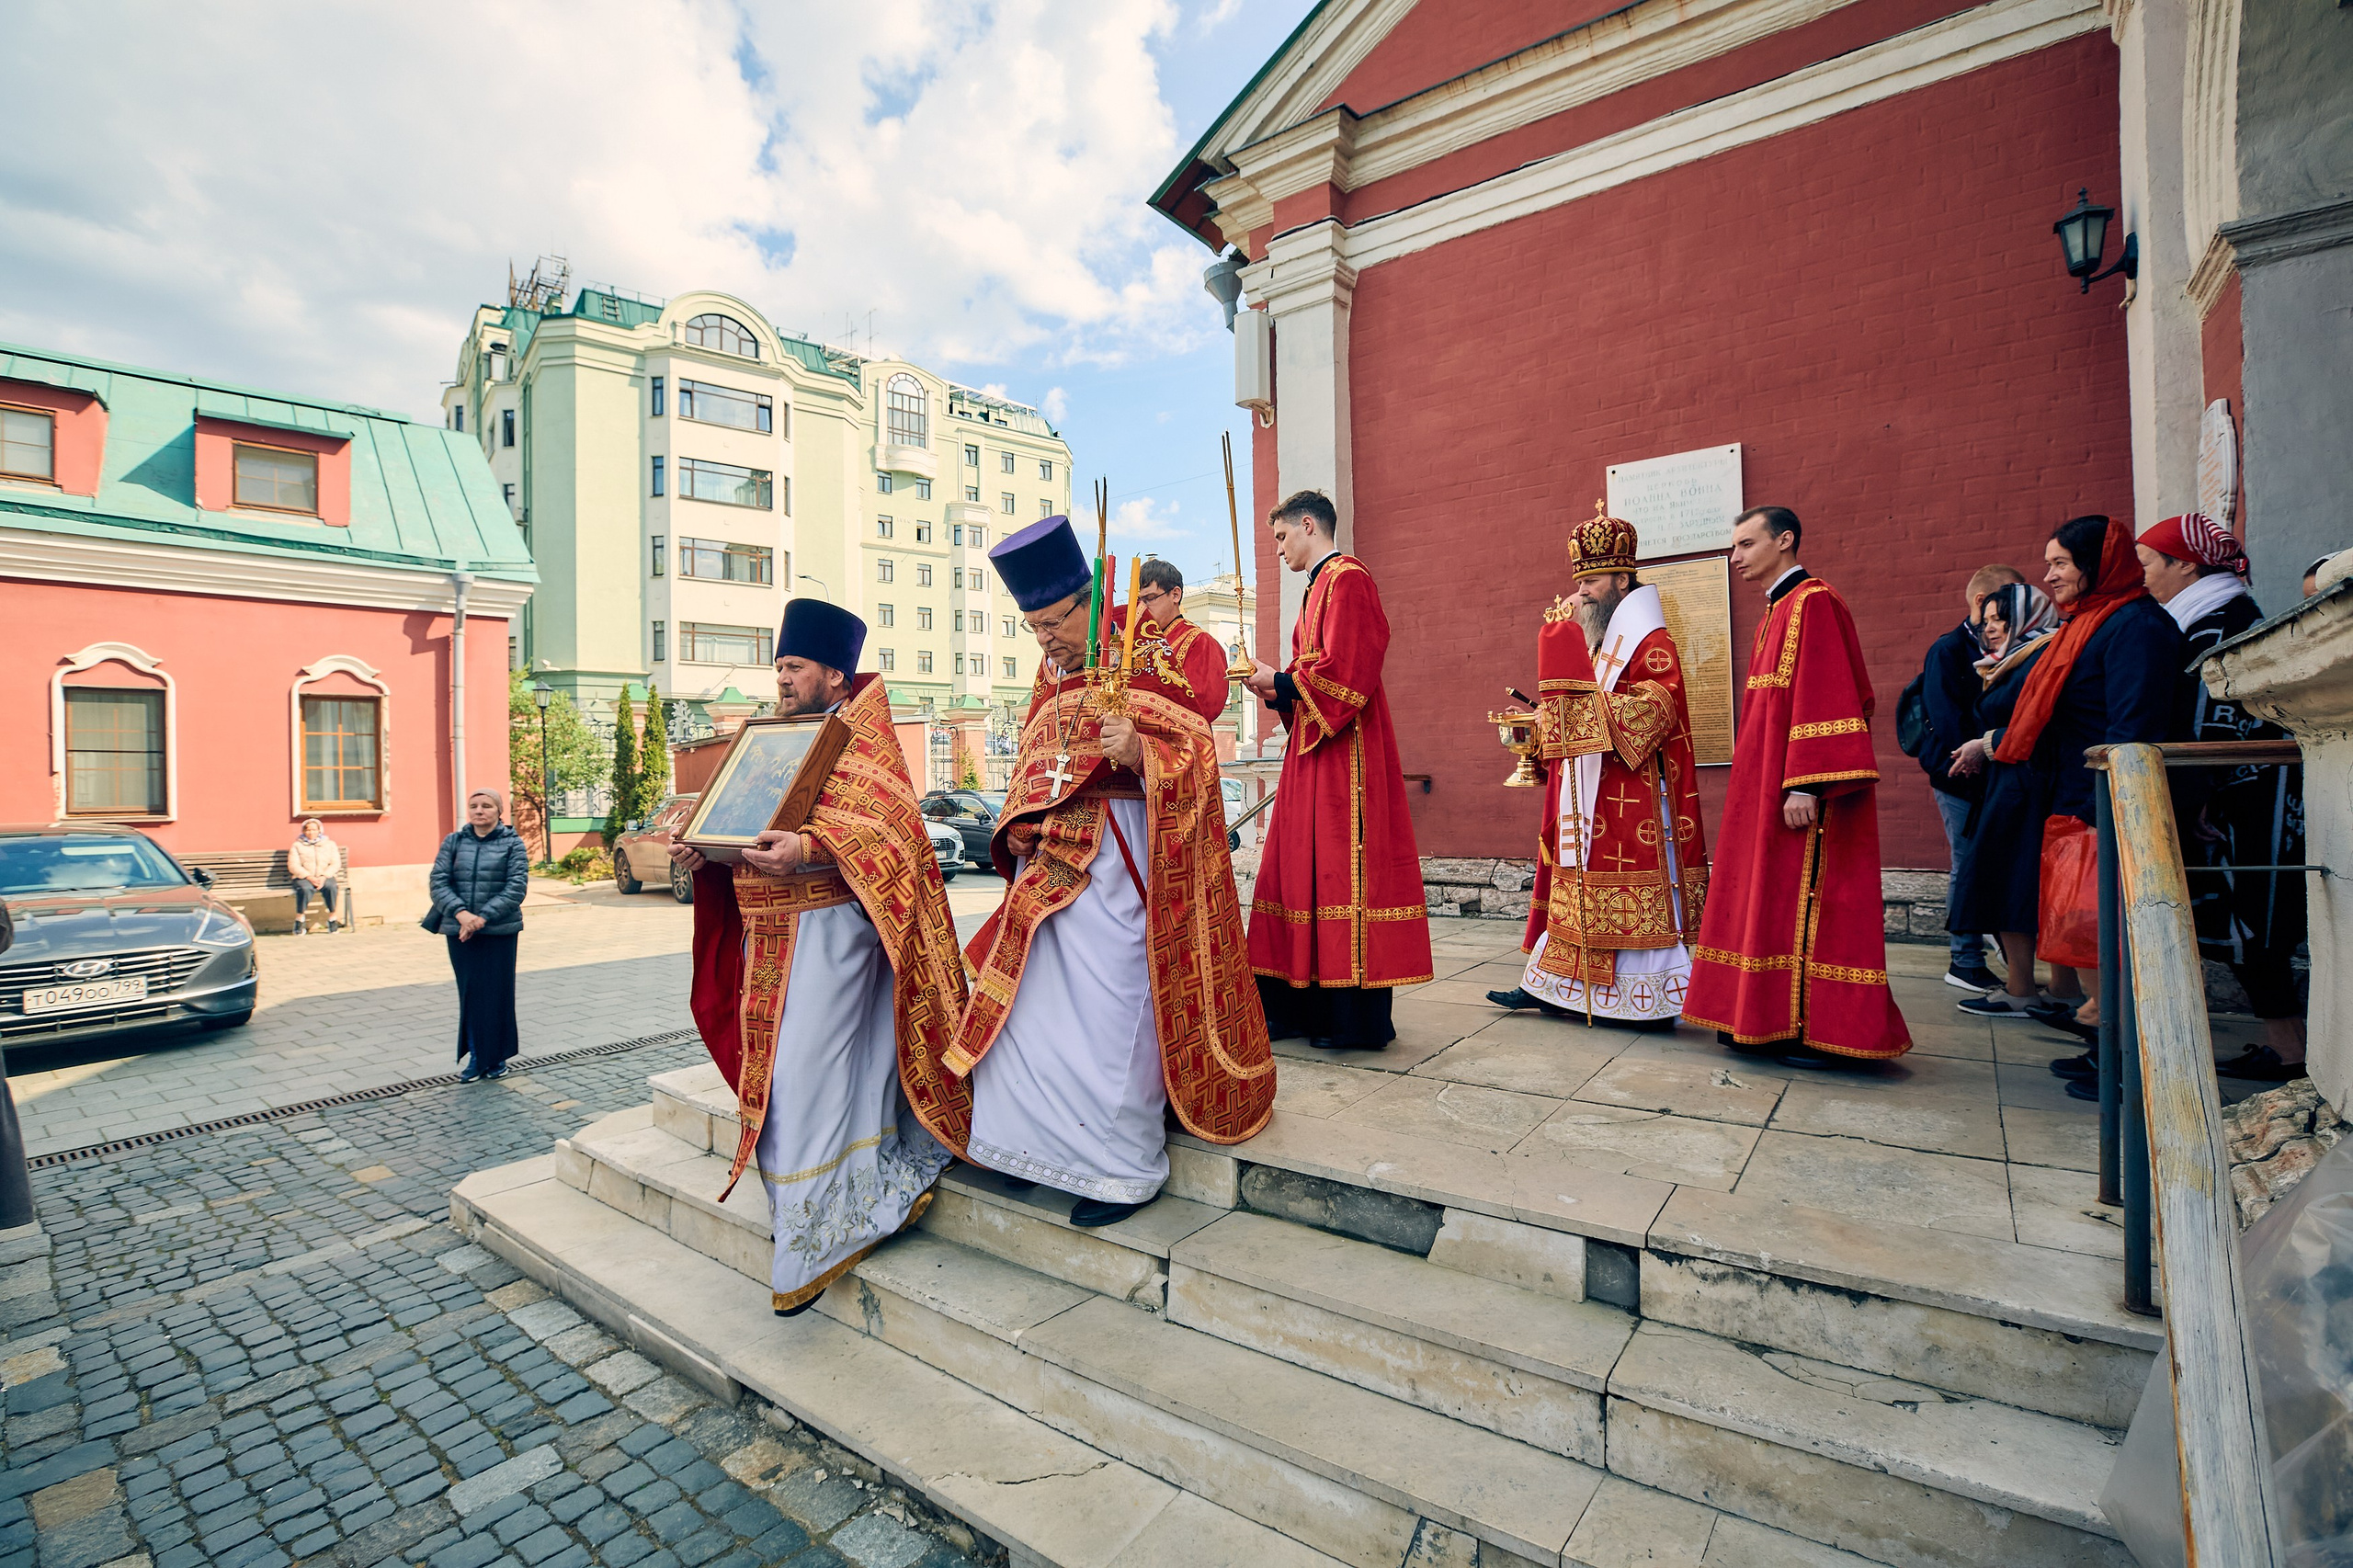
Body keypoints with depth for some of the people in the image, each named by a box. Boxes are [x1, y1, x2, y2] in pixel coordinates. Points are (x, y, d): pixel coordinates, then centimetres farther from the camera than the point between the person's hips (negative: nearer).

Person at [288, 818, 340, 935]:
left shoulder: (329, 844, 15)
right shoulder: (297, 845, 11)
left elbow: (335, 864, 4)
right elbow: (293, 866, -1)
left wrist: (324, 877, -14)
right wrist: (309, 877, -17)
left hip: (325, 877, 1)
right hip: (303, 878, -1)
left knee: (331, 886, -34)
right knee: (305, 888, -36)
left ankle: (332, 918, -23)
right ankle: (299, 919, -22)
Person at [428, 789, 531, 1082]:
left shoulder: (512, 843, 0)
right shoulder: (453, 842, 7)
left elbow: (517, 886, -9)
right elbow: (438, 881, -2)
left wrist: (484, 917, -18)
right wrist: (461, 913, -17)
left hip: (500, 931, -2)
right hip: (460, 931, 2)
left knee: (498, 994, 4)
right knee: (470, 994, 7)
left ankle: (497, 1057, 18)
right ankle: (476, 1057, 18)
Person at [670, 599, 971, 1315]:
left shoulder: (858, 734, -5)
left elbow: (877, 823, -19)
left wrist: (807, 847, -34)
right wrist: (706, 849, 1)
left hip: (826, 925, -8)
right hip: (770, 933, 9)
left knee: (807, 1074, -7)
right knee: (778, 1073, 12)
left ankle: (816, 1240, 7)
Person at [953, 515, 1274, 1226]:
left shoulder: (1148, 658, -7)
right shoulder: (1053, 669, 14)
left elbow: (1194, 753, -11)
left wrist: (1140, 755, -32)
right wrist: (1020, 827, 5)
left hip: (1120, 855, -7)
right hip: (1052, 857, 8)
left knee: (1108, 1004, -6)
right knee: (1031, 995, 9)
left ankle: (1127, 1165, 10)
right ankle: (1045, 1139, 27)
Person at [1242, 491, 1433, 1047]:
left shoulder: (1346, 577, -8)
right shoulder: (1321, 585, 22)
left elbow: (1342, 670, -19)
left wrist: (1280, 681, -7)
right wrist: (1277, 690, 6)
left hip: (1344, 751, -10)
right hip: (1314, 750, 10)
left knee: (1343, 871, -8)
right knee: (1305, 869, 9)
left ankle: (1357, 1018, 1)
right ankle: (1307, 1006, 17)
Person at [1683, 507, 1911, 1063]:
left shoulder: (1812, 602, -10)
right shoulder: (1776, 610, 19)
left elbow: (1823, 698, -20)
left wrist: (1805, 784, -25)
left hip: (1799, 790, -9)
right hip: (1766, 789, 10)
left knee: (1807, 900, -5)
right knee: (1768, 899, 11)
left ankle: (1824, 1030, 4)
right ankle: (1768, 1017, 18)